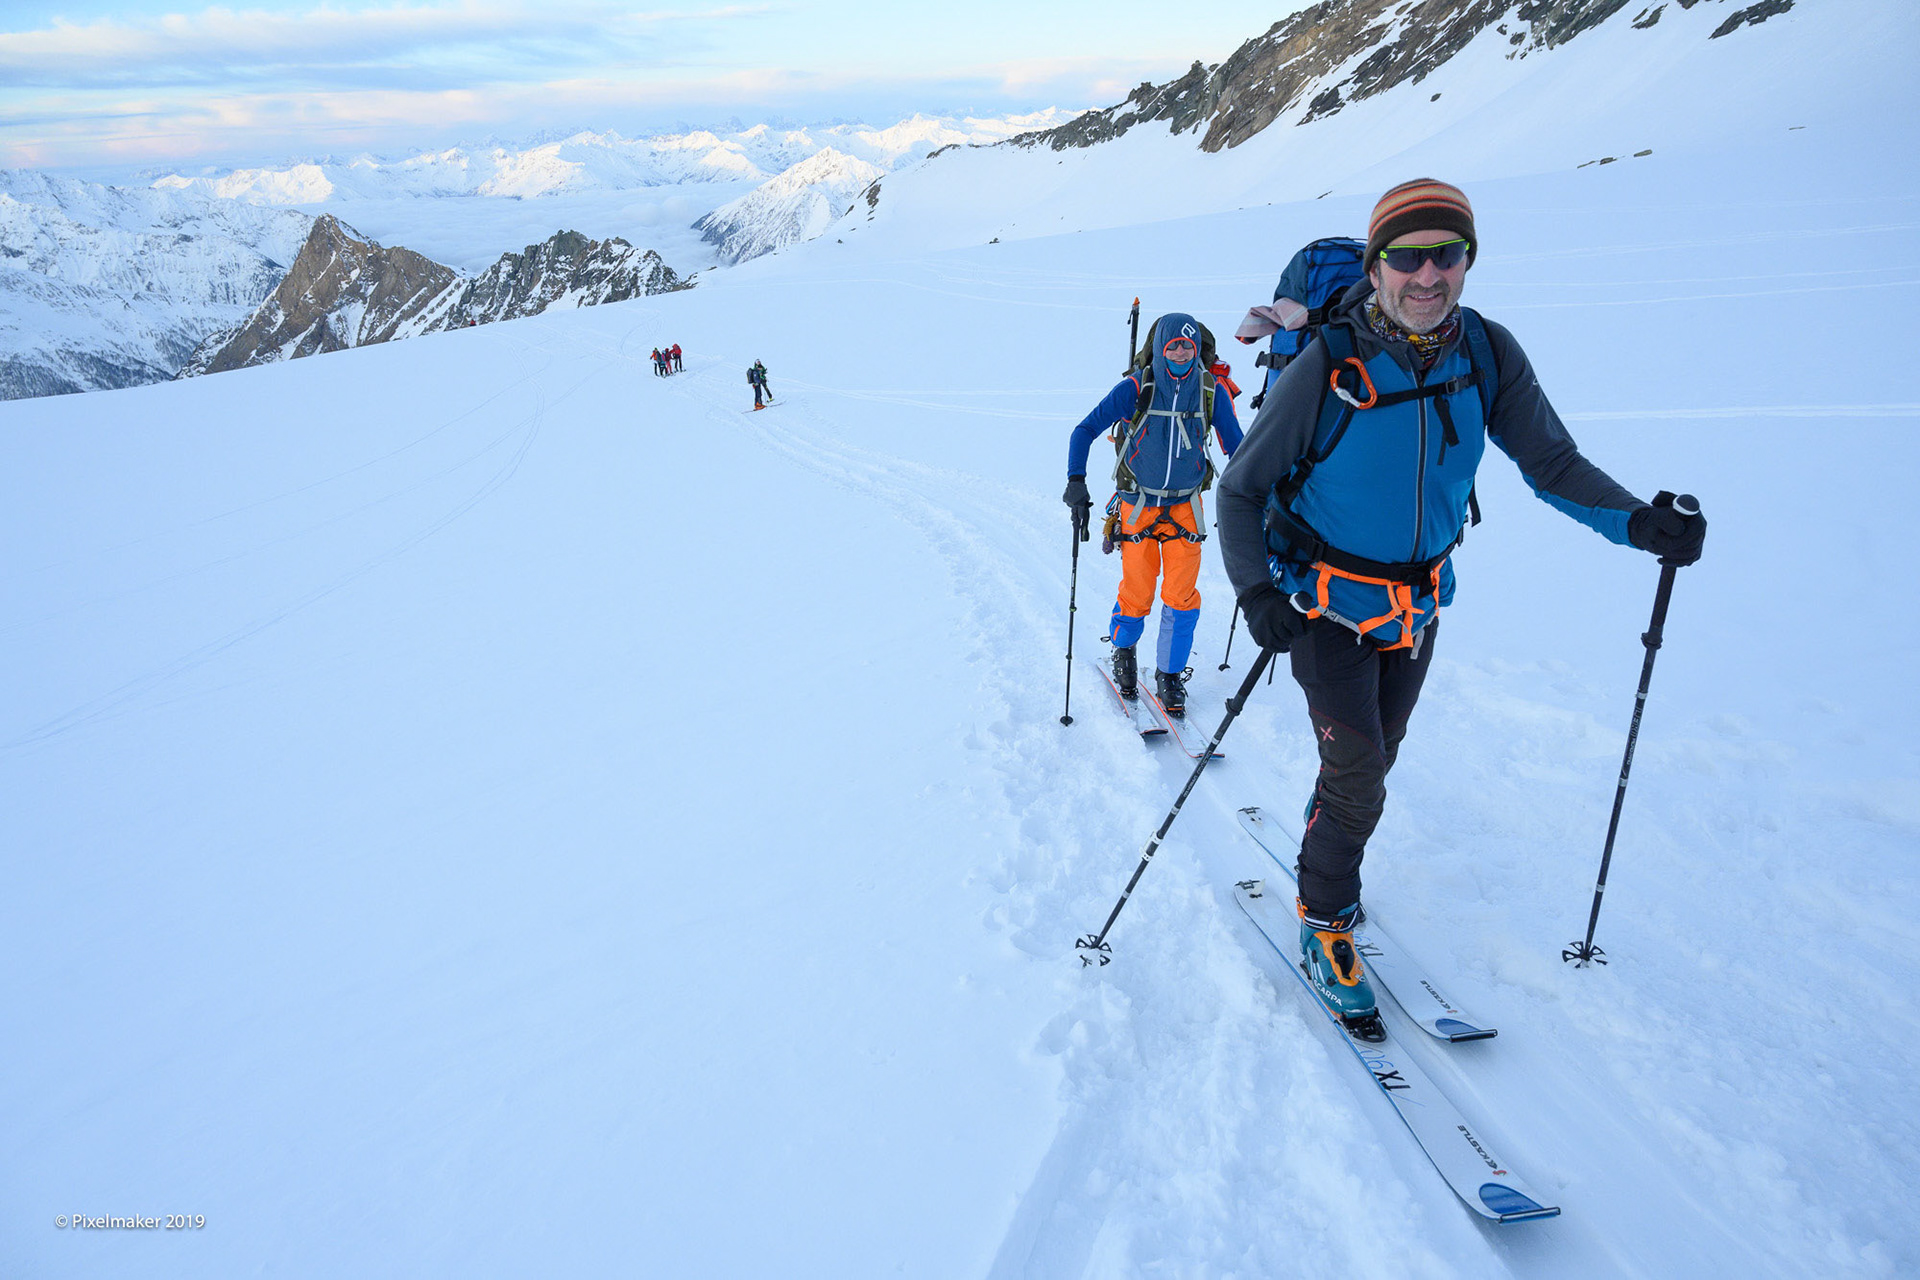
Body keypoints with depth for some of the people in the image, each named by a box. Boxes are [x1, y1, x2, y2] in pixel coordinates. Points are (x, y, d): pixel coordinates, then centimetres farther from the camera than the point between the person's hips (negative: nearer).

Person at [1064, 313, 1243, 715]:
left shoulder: (1212, 391, -6)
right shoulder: (1135, 389, -12)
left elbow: (1235, 444, 6)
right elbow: (1085, 430, -10)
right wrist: (1076, 481, -20)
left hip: (1185, 505, 2)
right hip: (1138, 504, -1)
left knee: (1182, 597, -4)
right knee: (1136, 594, 2)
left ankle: (1170, 676, 13)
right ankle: (1123, 651, 32)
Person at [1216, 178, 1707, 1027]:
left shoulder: (1489, 356, -9)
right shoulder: (1325, 369, -20)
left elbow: (1550, 462, -3)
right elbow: (1241, 489, -14)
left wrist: (1635, 521, -19)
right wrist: (1255, 588, -27)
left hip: (1419, 602, 5)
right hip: (1328, 599, -4)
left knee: (1375, 758, 20)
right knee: (1357, 776, -10)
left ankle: (1326, 861, 47)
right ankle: (1325, 919, 14)